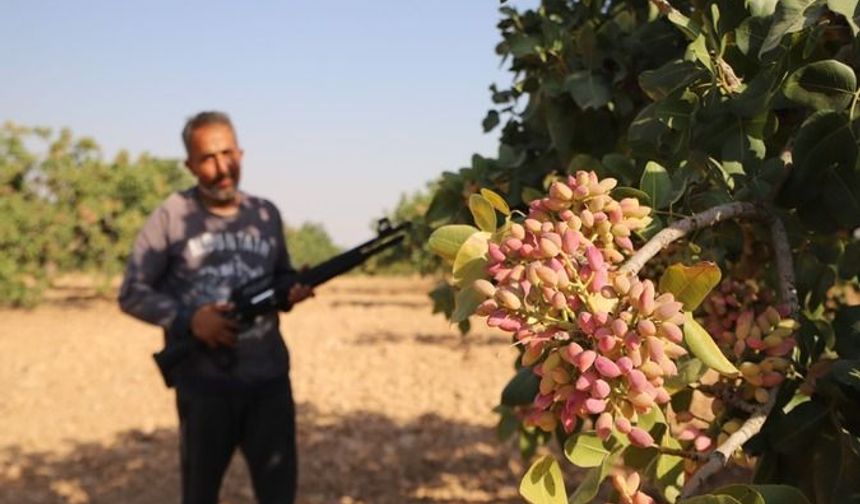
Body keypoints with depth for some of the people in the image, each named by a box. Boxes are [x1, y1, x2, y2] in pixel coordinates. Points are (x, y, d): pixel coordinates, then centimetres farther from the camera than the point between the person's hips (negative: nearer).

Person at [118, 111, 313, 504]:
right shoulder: (171, 217, -5)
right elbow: (132, 293, -3)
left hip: (269, 379, 3)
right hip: (203, 384, -3)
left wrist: (291, 291, -7)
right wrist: (189, 319, -18)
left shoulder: (266, 214, 6)